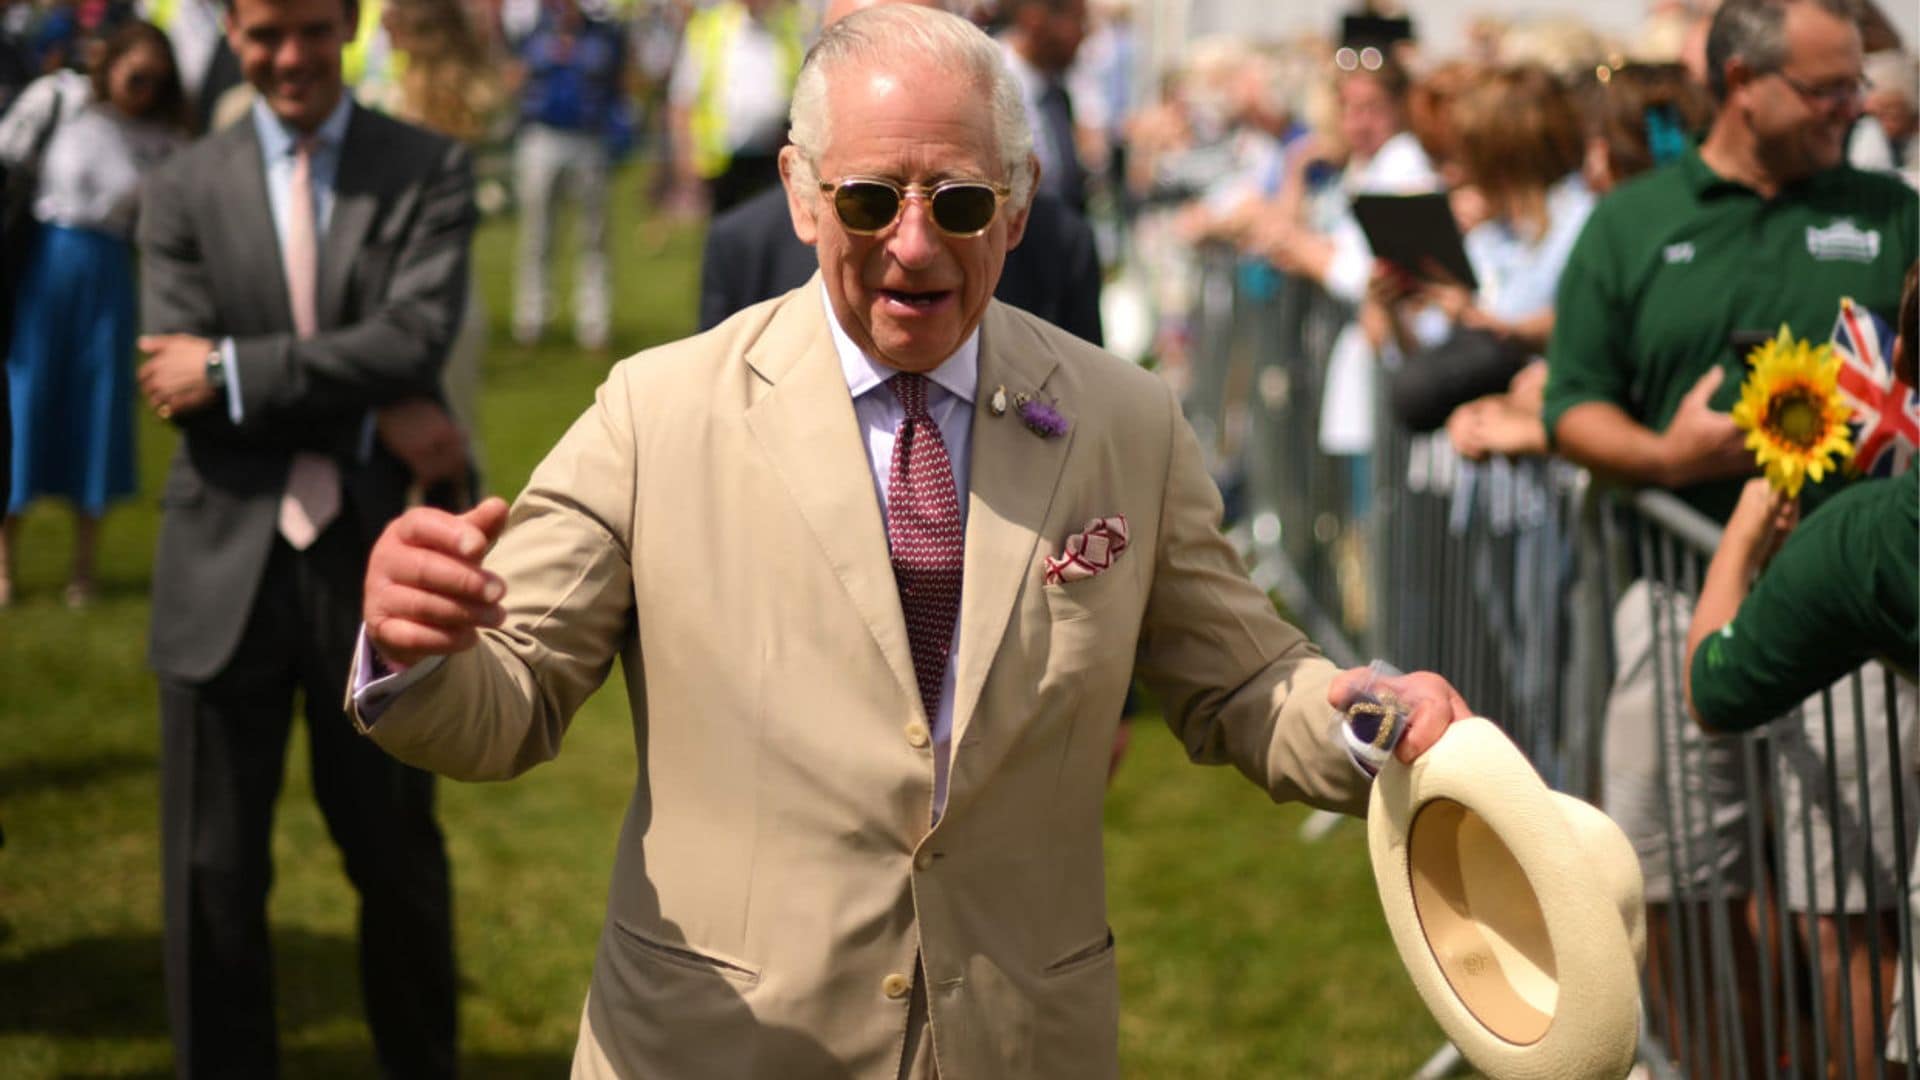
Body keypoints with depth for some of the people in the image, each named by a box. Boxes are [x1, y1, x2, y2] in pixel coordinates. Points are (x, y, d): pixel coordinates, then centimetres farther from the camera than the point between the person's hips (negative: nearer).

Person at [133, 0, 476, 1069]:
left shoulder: (429, 171, 2)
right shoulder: (184, 193, 5)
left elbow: (417, 338, -13)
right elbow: (181, 389, -6)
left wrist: (233, 370, -15)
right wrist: (372, 410, -14)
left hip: (373, 559, -1)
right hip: (228, 567, 1)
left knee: (398, 855, 12)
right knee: (214, 872, 5)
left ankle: (424, 1061, 32)